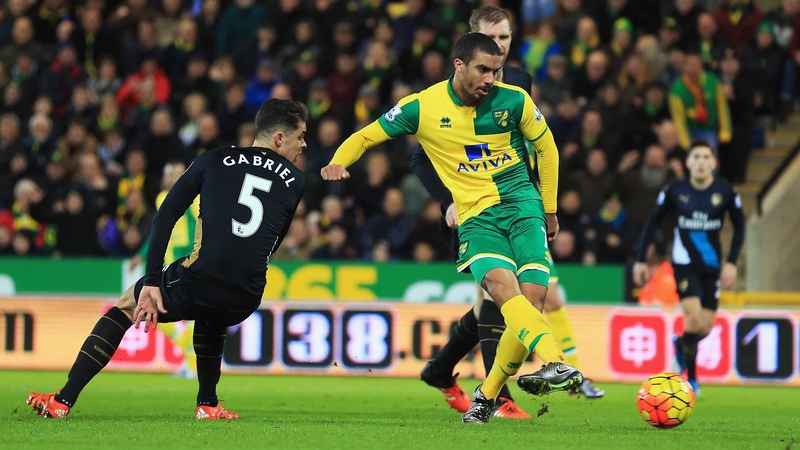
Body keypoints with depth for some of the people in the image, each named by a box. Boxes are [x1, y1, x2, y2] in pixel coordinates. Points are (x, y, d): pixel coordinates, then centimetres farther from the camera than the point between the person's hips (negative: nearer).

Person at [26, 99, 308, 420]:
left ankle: (63, 401, 12)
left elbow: (165, 217, 2)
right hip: (244, 302, 2)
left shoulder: (214, 161, 9)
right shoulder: (295, 181, 13)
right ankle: (208, 404, 36)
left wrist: (152, 282, 1)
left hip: (199, 282, -2)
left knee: (126, 306, 22)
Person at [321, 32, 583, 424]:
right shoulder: (421, 107, -2)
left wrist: (549, 209, 19)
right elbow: (366, 136, 8)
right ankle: (555, 364, -48)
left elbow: (546, 148, 15)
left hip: (521, 202, 1)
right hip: (475, 216, -1)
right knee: (503, 285, -29)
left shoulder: (514, 100, -1)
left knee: (532, 295, -15)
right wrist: (338, 163, -13)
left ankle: (488, 394, 3)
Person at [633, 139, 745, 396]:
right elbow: (653, 223, 5)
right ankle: (691, 377, -1)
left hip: (712, 266, 2)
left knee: (706, 327, 2)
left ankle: (681, 346, 38)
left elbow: (739, 228, 6)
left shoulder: (726, 193, -5)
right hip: (684, 264, -2)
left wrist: (732, 262, -4)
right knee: (694, 317, -20)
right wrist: (640, 259, 2)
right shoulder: (674, 192, -7)